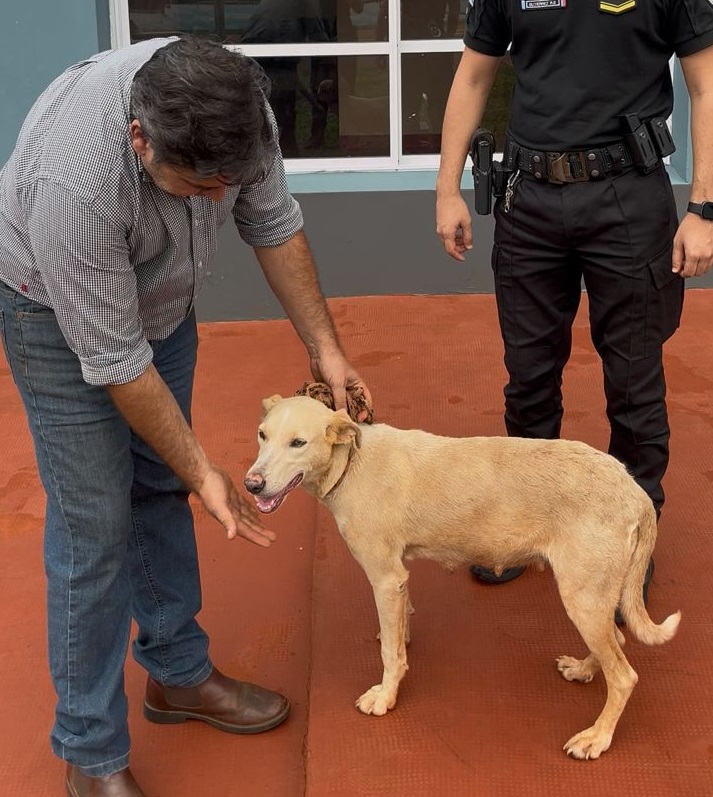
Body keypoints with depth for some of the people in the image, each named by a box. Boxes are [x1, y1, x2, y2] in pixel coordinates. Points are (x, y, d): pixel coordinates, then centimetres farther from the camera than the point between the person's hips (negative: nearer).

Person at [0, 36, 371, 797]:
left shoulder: (233, 107, -25)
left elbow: (273, 223, -5)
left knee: (161, 490, 13)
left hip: (161, 298, 6)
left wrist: (325, 348, -5)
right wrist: (203, 472, -23)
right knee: (95, 522, -6)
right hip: (61, 314, -6)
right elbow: (113, 359, -31)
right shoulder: (74, 181, -42)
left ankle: (179, 674, 31)